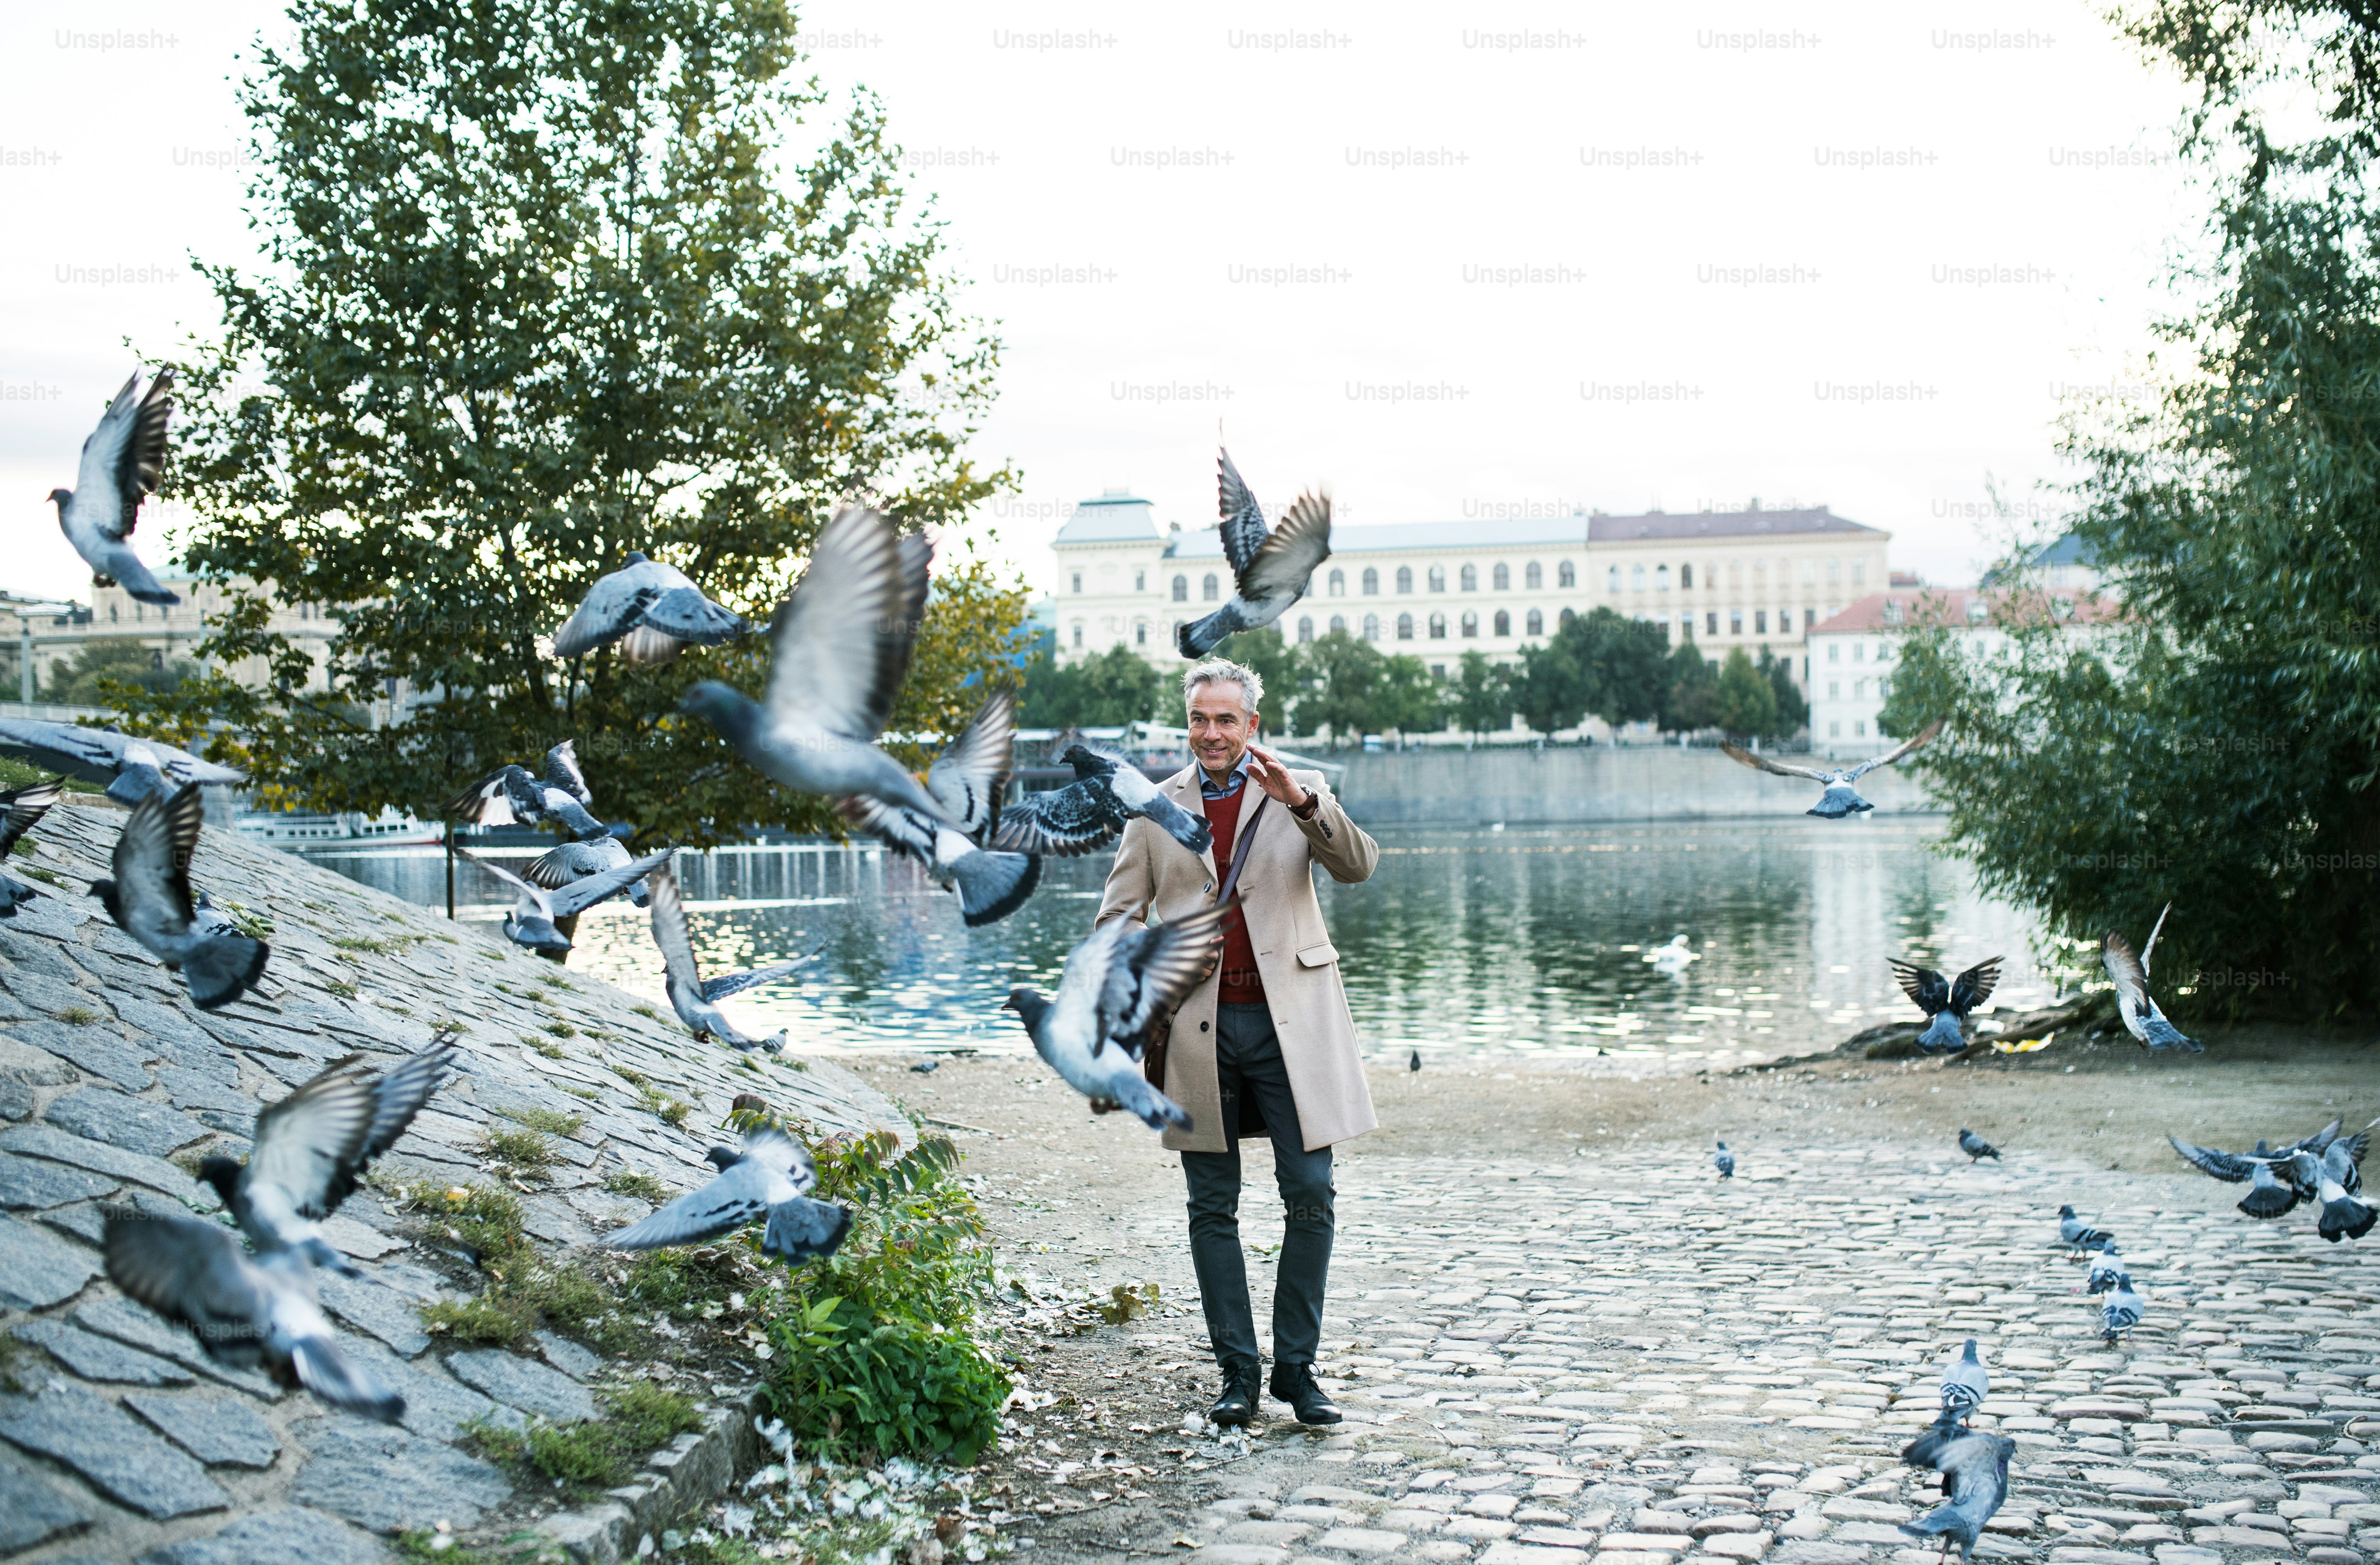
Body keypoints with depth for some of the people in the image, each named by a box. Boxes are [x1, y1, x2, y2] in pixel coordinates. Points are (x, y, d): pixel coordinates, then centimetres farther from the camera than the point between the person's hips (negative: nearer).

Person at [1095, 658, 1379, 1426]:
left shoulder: (1301, 792, 6)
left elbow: (1359, 866, -10)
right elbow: (1118, 919, 12)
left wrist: (1301, 802, -26)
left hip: (1289, 1019, -1)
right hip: (1198, 1026, 1)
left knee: (1310, 1195, -3)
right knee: (1213, 1209, 5)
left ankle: (1297, 1367, 10)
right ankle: (1237, 1372, 15)